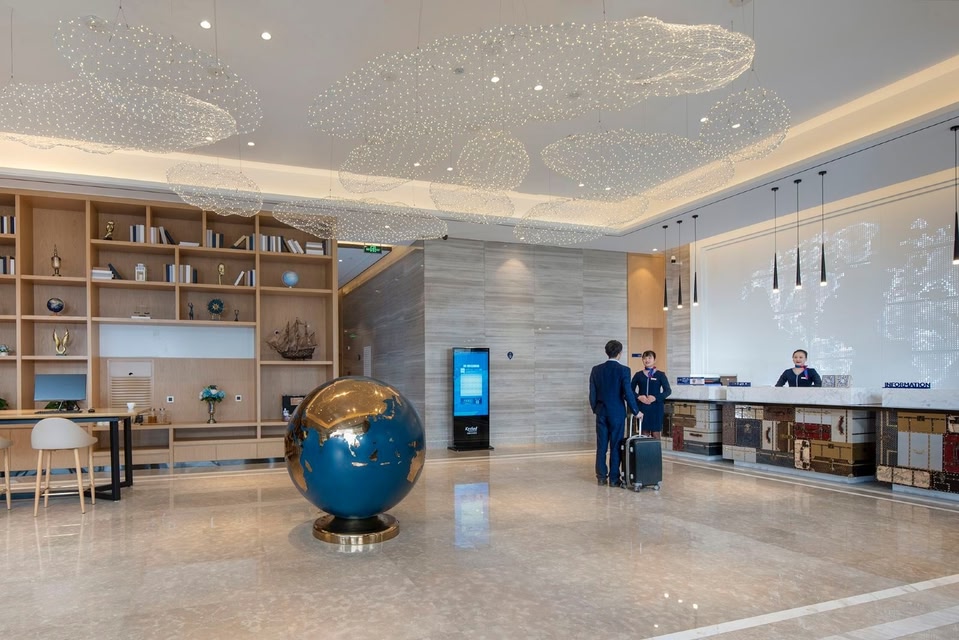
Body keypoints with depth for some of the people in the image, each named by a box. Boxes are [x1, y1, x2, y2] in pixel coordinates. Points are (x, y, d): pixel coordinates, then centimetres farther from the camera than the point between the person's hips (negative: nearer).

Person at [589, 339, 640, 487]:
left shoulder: (596, 370, 1)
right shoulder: (623, 370, -11)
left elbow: (592, 393, 4)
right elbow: (628, 393, -13)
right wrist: (636, 411, -2)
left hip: (601, 412, 3)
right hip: (617, 413, -3)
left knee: (601, 446, 8)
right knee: (615, 446, 3)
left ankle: (601, 477, 13)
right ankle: (614, 478, 7)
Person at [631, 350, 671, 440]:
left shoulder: (660, 374, 1)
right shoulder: (638, 375, 6)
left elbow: (668, 390, -3)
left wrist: (656, 397, -17)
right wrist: (638, 396, -12)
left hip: (656, 407, -2)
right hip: (642, 407, 2)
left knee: (655, 434, 0)